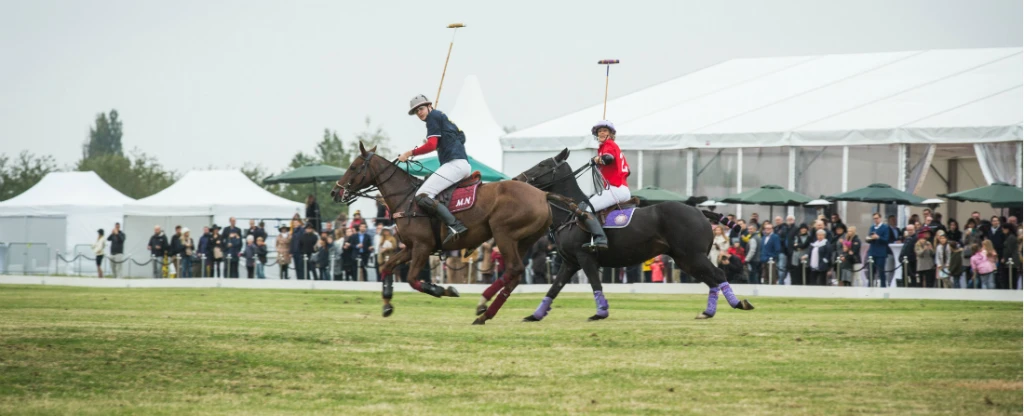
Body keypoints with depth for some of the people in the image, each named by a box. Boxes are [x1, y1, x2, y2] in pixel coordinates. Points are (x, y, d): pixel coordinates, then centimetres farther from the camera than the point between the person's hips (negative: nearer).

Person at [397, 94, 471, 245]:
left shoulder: (433, 116, 0)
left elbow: (432, 145, -11)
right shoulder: (444, 118, 28)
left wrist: (411, 153, -2)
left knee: (422, 196, -20)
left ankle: (455, 225, -32)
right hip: (464, 164, 11)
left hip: (454, 163, -11)